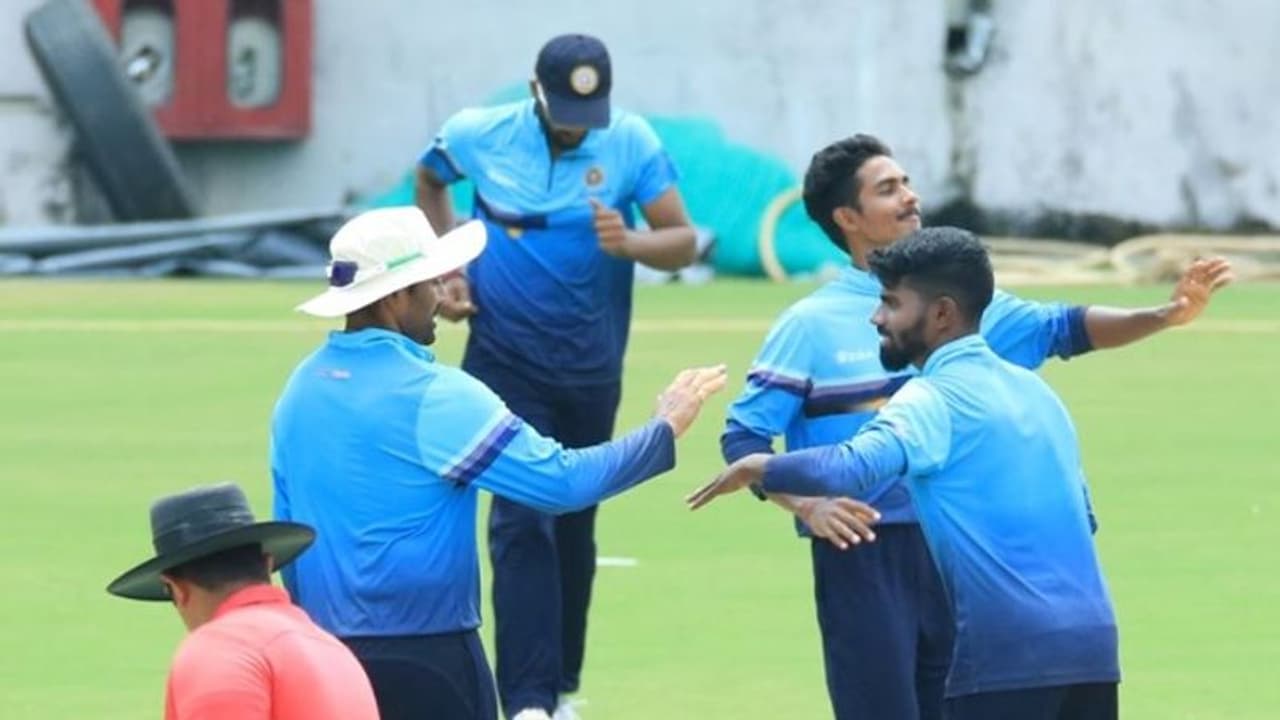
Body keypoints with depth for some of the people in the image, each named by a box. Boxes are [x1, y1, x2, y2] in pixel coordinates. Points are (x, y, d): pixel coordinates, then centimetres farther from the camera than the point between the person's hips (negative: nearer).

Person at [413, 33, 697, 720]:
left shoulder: (631, 143, -10)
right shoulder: (477, 135, -8)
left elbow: (683, 241, -11)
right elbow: (428, 183, 14)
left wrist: (630, 244, -32)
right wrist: (450, 267, 2)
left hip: (591, 371, 2)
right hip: (506, 365, -2)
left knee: (574, 524, 12)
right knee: (522, 519, -13)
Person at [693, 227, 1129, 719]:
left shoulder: (935, 399, -6)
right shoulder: (1034, 390, 18)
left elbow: (847, 471, -22)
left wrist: (756, 469, -6)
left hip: (1010, 658, -7)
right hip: (1091, 643, 7)